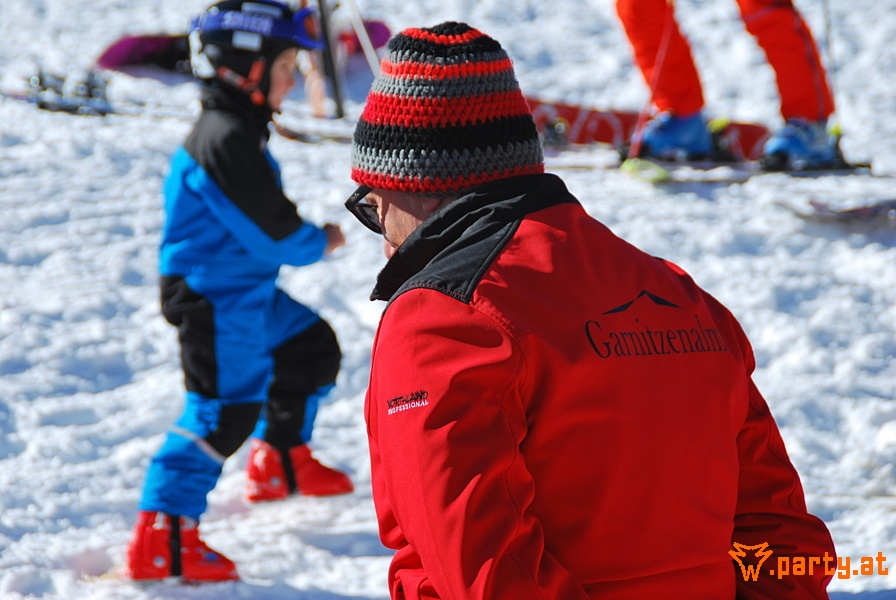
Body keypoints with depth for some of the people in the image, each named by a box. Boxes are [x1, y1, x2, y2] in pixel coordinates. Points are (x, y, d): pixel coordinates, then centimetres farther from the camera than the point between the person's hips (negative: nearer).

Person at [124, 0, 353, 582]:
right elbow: (271, 233, -22)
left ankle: (282, 463, 41)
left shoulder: (242, 132, 11)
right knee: (225, 410, -14)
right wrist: (320, 243, -4)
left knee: (313, 350, 23)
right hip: (214, 298, -11)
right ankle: (160, 537, -14)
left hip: (250, 290, 11)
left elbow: (264, 215, 21)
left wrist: (304, 235, 3)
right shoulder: (225, 142, -23)